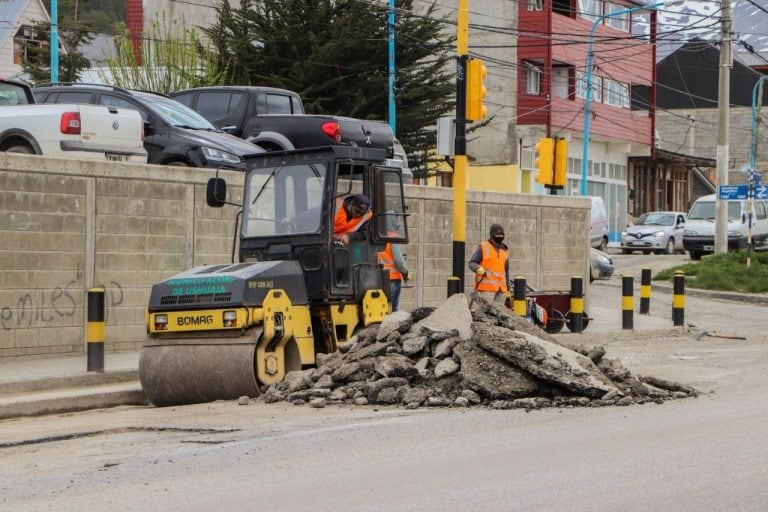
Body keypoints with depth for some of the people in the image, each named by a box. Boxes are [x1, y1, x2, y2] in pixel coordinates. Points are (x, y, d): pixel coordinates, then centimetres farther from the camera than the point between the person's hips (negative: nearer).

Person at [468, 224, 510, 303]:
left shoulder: (505, 250, 18)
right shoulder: (483, 247, 2)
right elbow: (472, 263, -2)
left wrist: (508, 289, 20)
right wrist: (479, 269, -25)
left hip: (501, 288, 6)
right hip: (487, 287, -6)